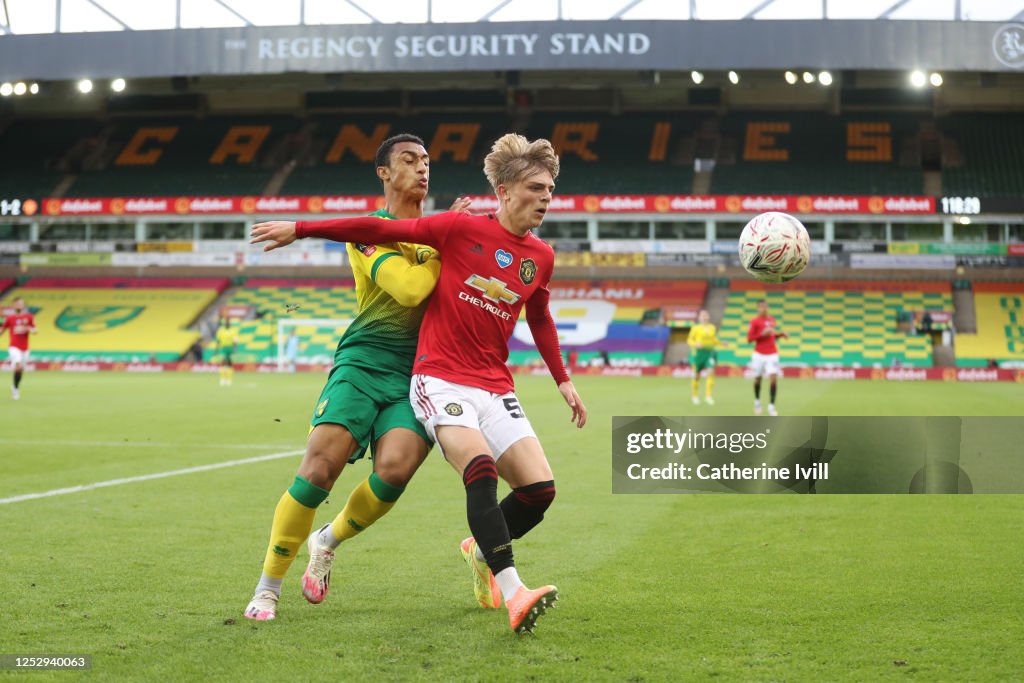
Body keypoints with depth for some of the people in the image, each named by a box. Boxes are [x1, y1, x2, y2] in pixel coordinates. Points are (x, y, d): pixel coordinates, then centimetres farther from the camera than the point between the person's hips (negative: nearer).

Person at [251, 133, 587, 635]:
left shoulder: (541, 258, 9)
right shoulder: (462, 230, -7)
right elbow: (380, 231, -4)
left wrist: (563, 379, 27)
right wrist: (299, 230, -3)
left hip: (496, 388, 5)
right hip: (440, 380, -5)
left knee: (539, 489, -10)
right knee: (480, 465, -31)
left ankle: (482, 550, 22)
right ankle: (513, 593, -32)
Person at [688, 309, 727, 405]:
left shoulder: (712, 328, 8)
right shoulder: (696, 328, -4)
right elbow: (689, 340, -1)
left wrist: (722, 343, 5)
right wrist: (696, 344, -19)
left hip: (710, 352, 3)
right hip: (698, 352, -3)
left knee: (711, 372, -14)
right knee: (697, 375, 4)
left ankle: (708, 395, -11)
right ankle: (695, 395, 22)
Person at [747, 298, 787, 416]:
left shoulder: (772, 320, 10)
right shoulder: (754, 322, -5)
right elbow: (749, 338, -9)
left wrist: (780, 334, 4)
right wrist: (762, 334, -19)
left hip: (772, 354, 3)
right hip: (759, 355, -3)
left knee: (774, 378, -12)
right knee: (757, 379, 10)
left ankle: (771, 406, -8)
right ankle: (757, 401, 34)